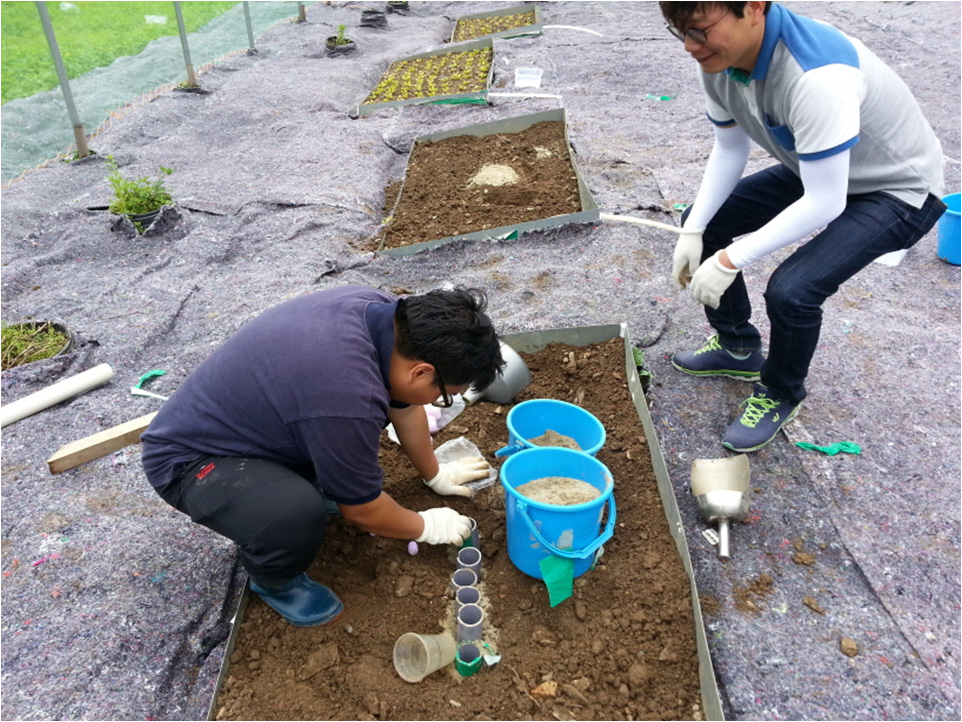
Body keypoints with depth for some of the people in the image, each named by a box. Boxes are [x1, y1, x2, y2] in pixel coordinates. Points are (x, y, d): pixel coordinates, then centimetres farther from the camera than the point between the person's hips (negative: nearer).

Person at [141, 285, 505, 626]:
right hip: (187, 459, -8)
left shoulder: (386, 312, -13)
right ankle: (273, 578, -1)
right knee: (296, 514, -33)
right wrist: (427, 527, -1)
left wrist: (435, 474, 19)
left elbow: (404, 406, 6)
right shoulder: (348, 400, -37)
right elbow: (363, 511, -19)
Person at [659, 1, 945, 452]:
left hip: (898, 189, -8)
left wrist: (730, 260, -30)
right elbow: (730, 149, -1)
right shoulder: (718, 59, -14)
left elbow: (825, 204, -34)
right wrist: (694, 231, -9)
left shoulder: (817, 75, -38)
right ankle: (737, 348, 24)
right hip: (817, 171, 8)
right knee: (704, 224, 3)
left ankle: (779, 396, 6)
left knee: (791, 290, -27)